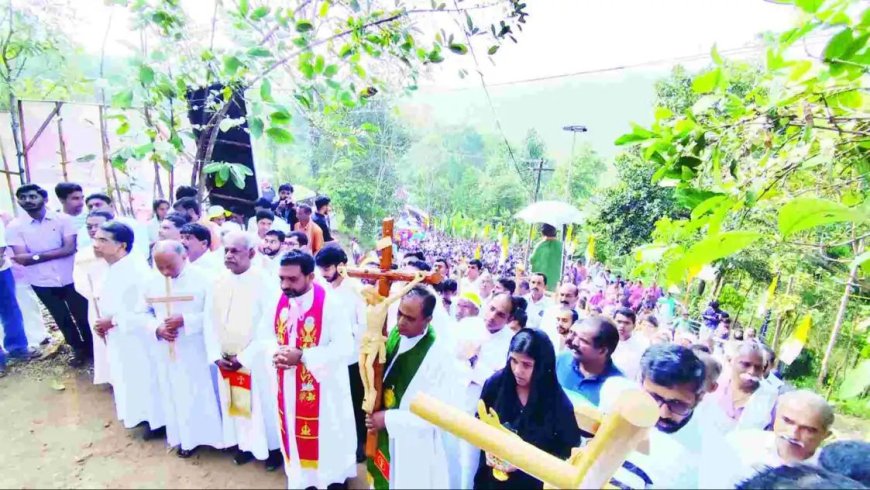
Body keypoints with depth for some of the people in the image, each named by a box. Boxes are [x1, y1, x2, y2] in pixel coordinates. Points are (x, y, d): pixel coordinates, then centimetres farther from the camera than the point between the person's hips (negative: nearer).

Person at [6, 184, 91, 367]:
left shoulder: (63, 219, -6)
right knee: (63, 319, 15)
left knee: (82, 315, 9)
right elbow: (22, 259, -10)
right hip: (42, 282, 2)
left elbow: (70, 248, -14)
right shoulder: (14, 227, -3)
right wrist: (57, 252, -18)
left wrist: (35, 256, -16)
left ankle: (92, 349, 28)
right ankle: (79, 350, 32)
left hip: (70, 278, -1)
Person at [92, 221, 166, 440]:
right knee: (129, 379, 23)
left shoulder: (137, 270, -26)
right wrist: (101, 321, -1)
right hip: (118, 338, 9)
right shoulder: (110, 269, 1)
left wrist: (113, 321, -21)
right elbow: (108, 300, 13)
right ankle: (143, 415, 42)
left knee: (146, 378, 8)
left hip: (138, 338, -9)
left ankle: (157, 421, 27)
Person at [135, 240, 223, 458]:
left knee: (200, 393, 8)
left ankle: (207, 434, 25)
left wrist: (185, 320, -23)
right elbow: (142, 312, 8)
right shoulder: (152, 282, -2)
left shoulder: (201, 278, -14)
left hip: (196, 350, -4)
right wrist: (157, 328, -11)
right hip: (166, 351, 4)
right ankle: (186, 438, 31)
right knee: (175, 395, 15)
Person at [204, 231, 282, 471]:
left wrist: (244, 357, -14)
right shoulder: (218, 280, -2)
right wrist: (216, 355, -5)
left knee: (263, 403, 9)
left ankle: (273, 447, 29)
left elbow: (268, 326, -16)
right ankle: (244, 443, 39)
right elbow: (210, 320, 2)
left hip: (256, 359, -4)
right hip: (226, 359, 5)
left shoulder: (264, 282, -17)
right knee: (235, 402, 18)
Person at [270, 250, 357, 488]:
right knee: (295, 434, 20)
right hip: (289, 387, 5)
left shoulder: (330, 303, -22)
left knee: (325, 437, 12)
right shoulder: (281, 301, -2)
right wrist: (275, 353, -13)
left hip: (323, 387, -5)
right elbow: (269, 336, 9)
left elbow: (344, 346, -23)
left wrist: (302, 356, -26)